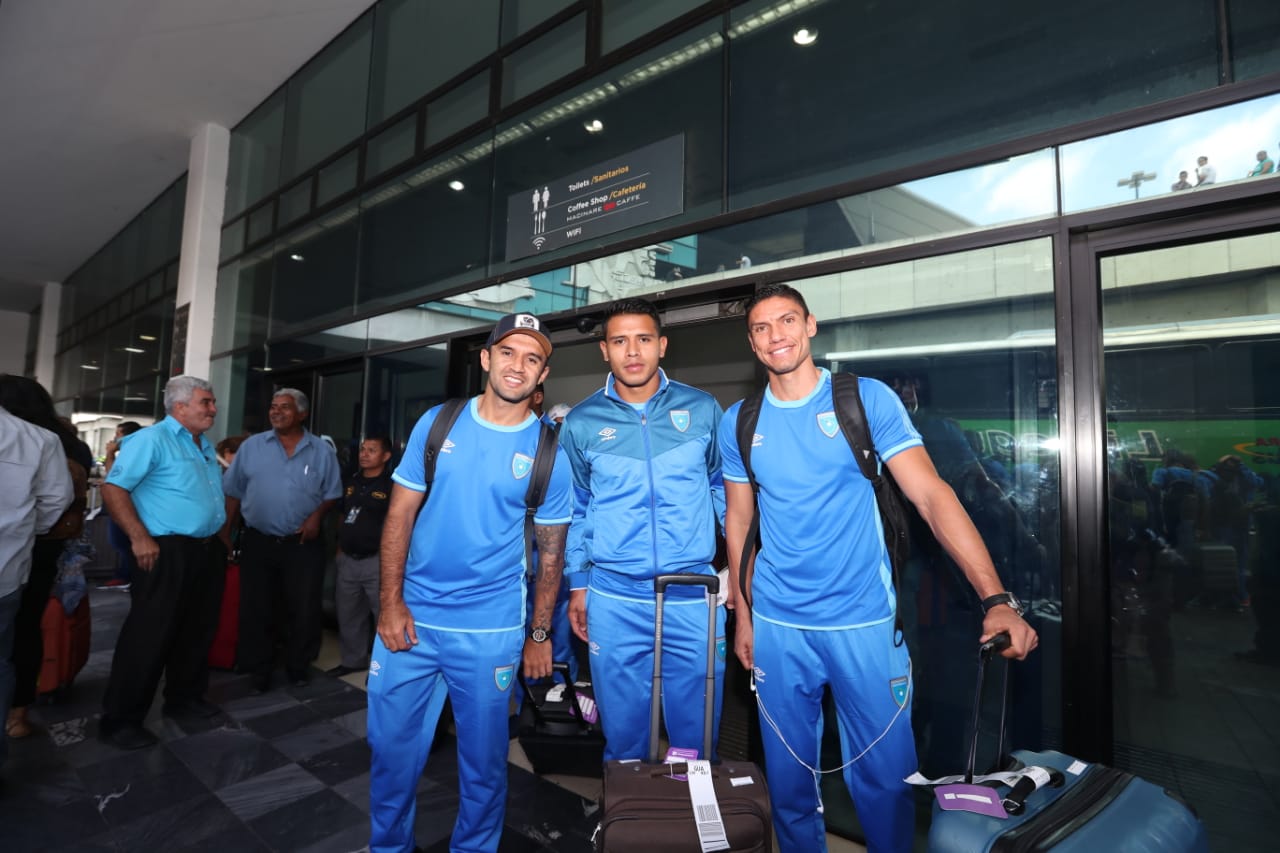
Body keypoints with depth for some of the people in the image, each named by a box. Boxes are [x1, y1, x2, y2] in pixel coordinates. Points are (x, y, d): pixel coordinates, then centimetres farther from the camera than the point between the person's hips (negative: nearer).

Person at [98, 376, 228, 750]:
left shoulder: (206, 446, 15)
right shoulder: (151, 439, -10)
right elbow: (113, 489, -16)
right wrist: (140, 538, -21)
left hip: (207, 550, 8)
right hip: (169, 551, -8)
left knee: (197, 631, 16)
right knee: (148, 637, -2)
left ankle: (185, 698, 31)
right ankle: (120, 719, 12)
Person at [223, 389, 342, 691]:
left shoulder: (322, 451, -1)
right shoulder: (251, 446, 3)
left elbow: (332, 493, 2)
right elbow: (234, 492, 6)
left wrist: (316, 516, -14)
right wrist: (226, 531, 4)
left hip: (303, 544, -1)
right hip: (258, 541, 1)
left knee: (304, 609, 6)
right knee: (255, 609, 10)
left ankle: (299, 665, 23)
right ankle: (259, 668, 25)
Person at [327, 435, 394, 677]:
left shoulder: (391, 485, -10)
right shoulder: (352, 482, 12)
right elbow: (343, 517, 20)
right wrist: (340, 549, 16)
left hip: (376, 561, -7)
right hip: (348, 560, 8)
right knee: (348, 614, 18)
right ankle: (353, 660, 34)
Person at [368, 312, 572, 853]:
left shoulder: (549, 454, -5)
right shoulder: (437, 423, -1)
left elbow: (551, 549, 1)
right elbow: (400, 515, 1)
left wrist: (539, 635, 1)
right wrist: (391, 602, -4)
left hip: (491, 631, -1)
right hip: (412, 616, 2)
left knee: (484, 758, 14)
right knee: (392, 748, 15)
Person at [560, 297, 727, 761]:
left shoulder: (702, 409, 0)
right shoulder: (581, 422, 1)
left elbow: (724, 487, 10)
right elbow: (577, 509, 9)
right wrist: (577, 585, 9)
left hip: (694, 596, 0)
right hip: (614, 600, 1)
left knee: (696, 730, 14)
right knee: (623, 727, 17)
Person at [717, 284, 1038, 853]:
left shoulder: (869, 399, -6)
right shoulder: (739, 422, 2)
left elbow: (932, 496, -12)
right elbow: (738, 521, 7)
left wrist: (996, 600, -21)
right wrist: (742, 615, 7)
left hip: (864, 620, -2)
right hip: (777, 625, 2)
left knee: (884, 776, 11)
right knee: (789, 776, 15)